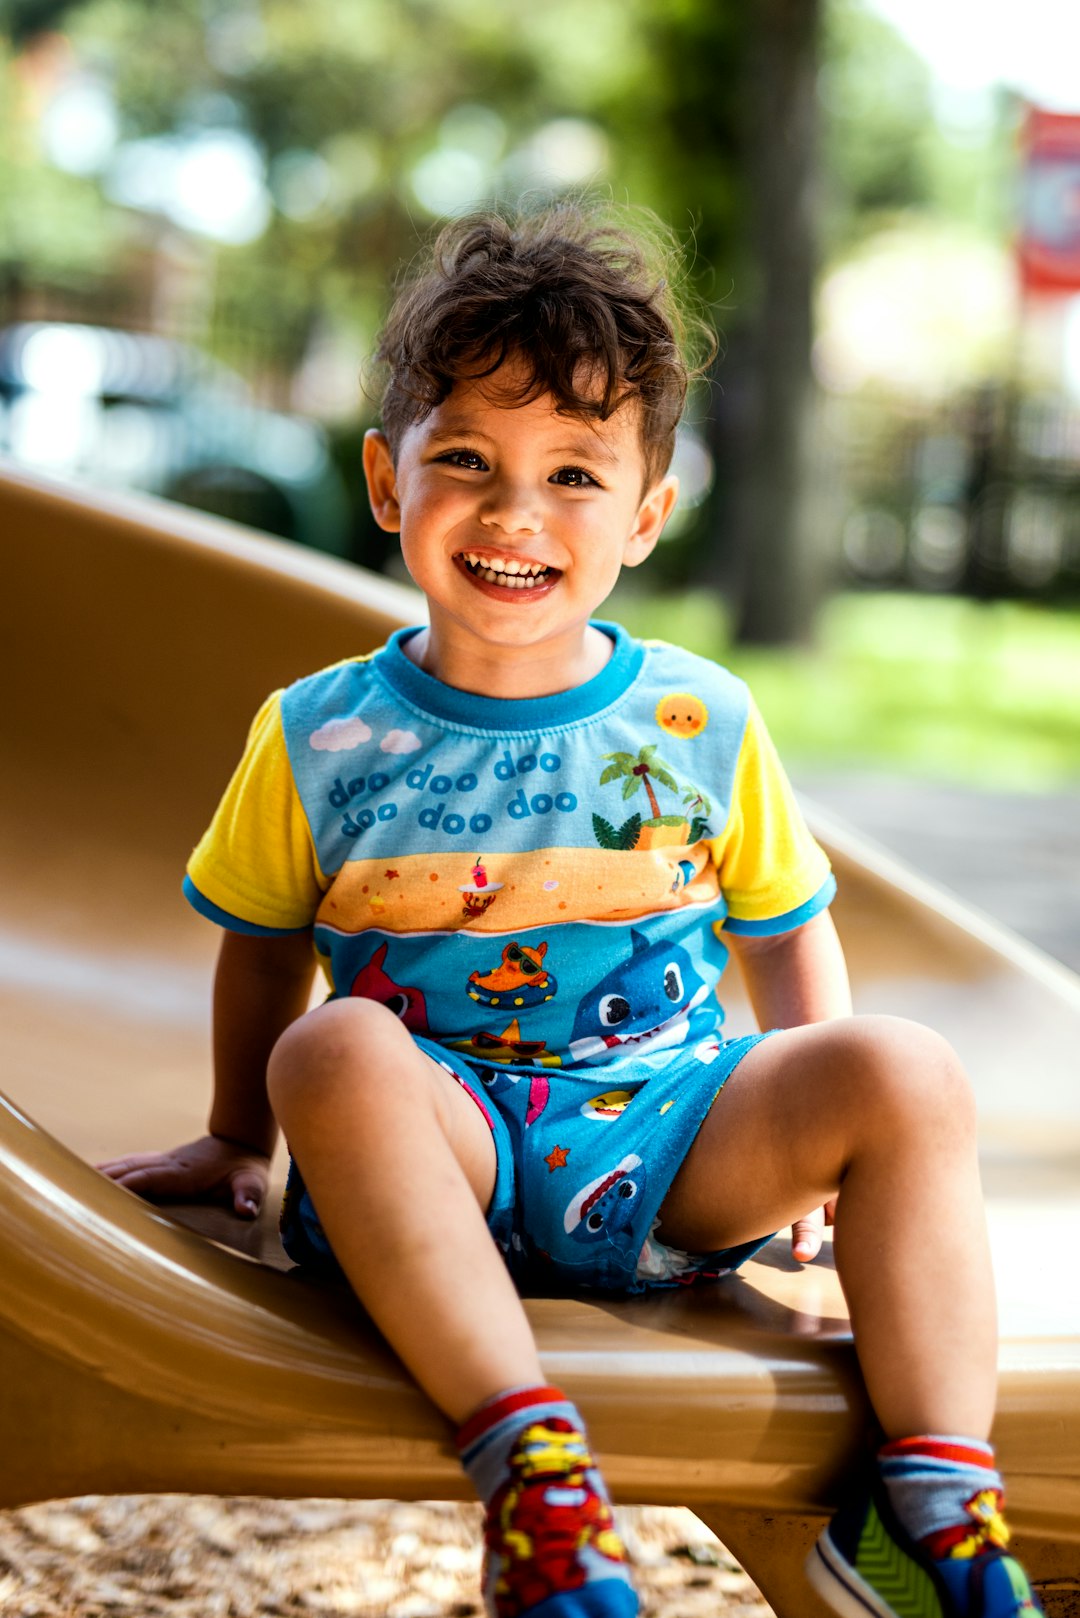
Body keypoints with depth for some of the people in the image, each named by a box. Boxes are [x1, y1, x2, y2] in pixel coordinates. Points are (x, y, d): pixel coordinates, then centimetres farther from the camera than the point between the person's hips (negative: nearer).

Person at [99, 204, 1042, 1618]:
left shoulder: (703, 725, 5)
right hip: (442, 1145, -1)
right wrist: (238, 1142, 19)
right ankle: (528, 1463, -39)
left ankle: (931, 1497, -21)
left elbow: (788, 931, 14)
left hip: (668, 1139, 2)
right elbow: (266, 943, 16)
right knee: (336, 1052, -35)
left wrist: (819, 1132, 3)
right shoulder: (320, 737, 2)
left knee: (907, 1072, -23)